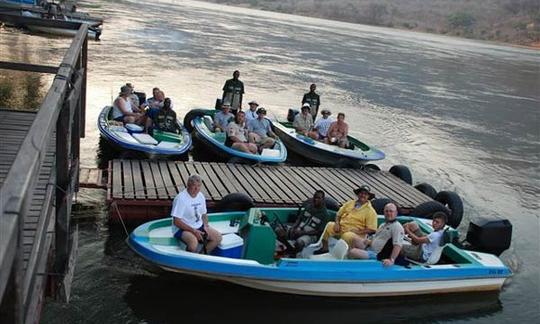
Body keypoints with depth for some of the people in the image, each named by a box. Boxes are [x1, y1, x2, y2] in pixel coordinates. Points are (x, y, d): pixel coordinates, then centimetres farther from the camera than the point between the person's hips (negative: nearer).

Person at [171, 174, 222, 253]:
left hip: (199, 226, 8)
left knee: (218, 237, -8)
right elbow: (176, 222, -20)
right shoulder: (180, 198, -18)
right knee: (193, 242, -36)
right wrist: (194, 231, -21)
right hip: (182, 229, -7)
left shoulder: (201, 196, 5)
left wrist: (206, 226, -3)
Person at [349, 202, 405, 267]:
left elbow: (398, 245, -21)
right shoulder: (383, 225, 22)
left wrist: (391, 260, -33)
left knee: (352, 252, -25)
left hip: (378, 255, -10)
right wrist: (369, 242, 4)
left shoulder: (397, 226, -10)